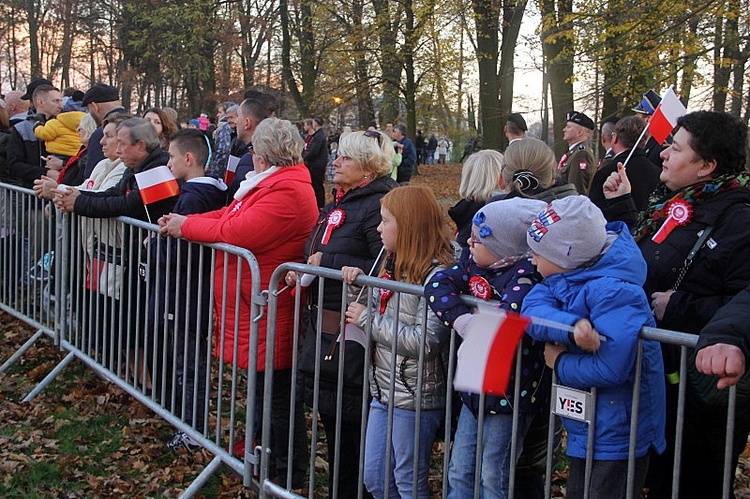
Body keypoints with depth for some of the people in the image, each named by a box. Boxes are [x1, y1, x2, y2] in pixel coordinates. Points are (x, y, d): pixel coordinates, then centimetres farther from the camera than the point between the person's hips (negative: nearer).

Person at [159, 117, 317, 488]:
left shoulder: (286, 192, -23)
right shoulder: (271, 183, 13)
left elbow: (236, 232, -27)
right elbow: (229, 215, 14)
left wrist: (186, 227, -13)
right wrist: (182, 222, 3)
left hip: (269, 316, -11)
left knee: (276, 397, 2)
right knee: (265, 391, 23)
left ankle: (290, 475, 16)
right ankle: (271, 457, 40)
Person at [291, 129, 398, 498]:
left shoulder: (377, 205, -16)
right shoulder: (339, 201, 14)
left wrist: (327, 262, -23)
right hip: (324, 326, 10)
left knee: (355, 426, 0)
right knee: (332, 422, 19)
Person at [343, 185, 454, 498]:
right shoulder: (394, 266, 8)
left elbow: (424, 342, -25)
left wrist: (368, 319, -18)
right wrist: (360, 282, 1)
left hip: (415, 397, -9)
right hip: (383, 390, 9)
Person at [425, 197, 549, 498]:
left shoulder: (526, 274, -21)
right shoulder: (478, 267, 2)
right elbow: (438, 283, -8)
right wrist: (460, 318, -23)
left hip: (509, 394, -8)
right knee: (459, 473, 17)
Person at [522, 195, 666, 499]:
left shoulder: (612, 291, -26)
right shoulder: (565, 277, 0)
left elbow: (611, 367, -36)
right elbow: (532, 309, -15)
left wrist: (560, 363, -18)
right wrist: (571, 327, -34)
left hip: (618, 435, -9)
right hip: (585, 428, 9)